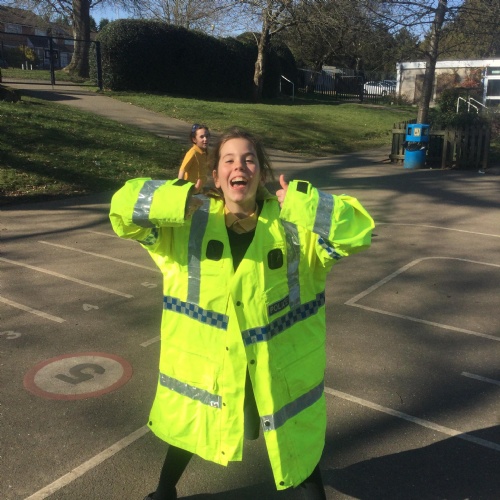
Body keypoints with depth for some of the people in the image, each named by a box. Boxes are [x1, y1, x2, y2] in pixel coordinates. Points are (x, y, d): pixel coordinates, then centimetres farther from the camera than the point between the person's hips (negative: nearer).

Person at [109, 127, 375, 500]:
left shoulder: (294, 225, -13)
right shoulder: (190, 222, -11)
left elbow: (358, 228, -21)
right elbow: (124, 205, -16)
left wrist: (300, 203, -31)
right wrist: (176, 201, -33)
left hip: (278, 362, -1)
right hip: (203, 356, 2)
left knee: (296, 434, 18)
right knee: (189, 425, 26)